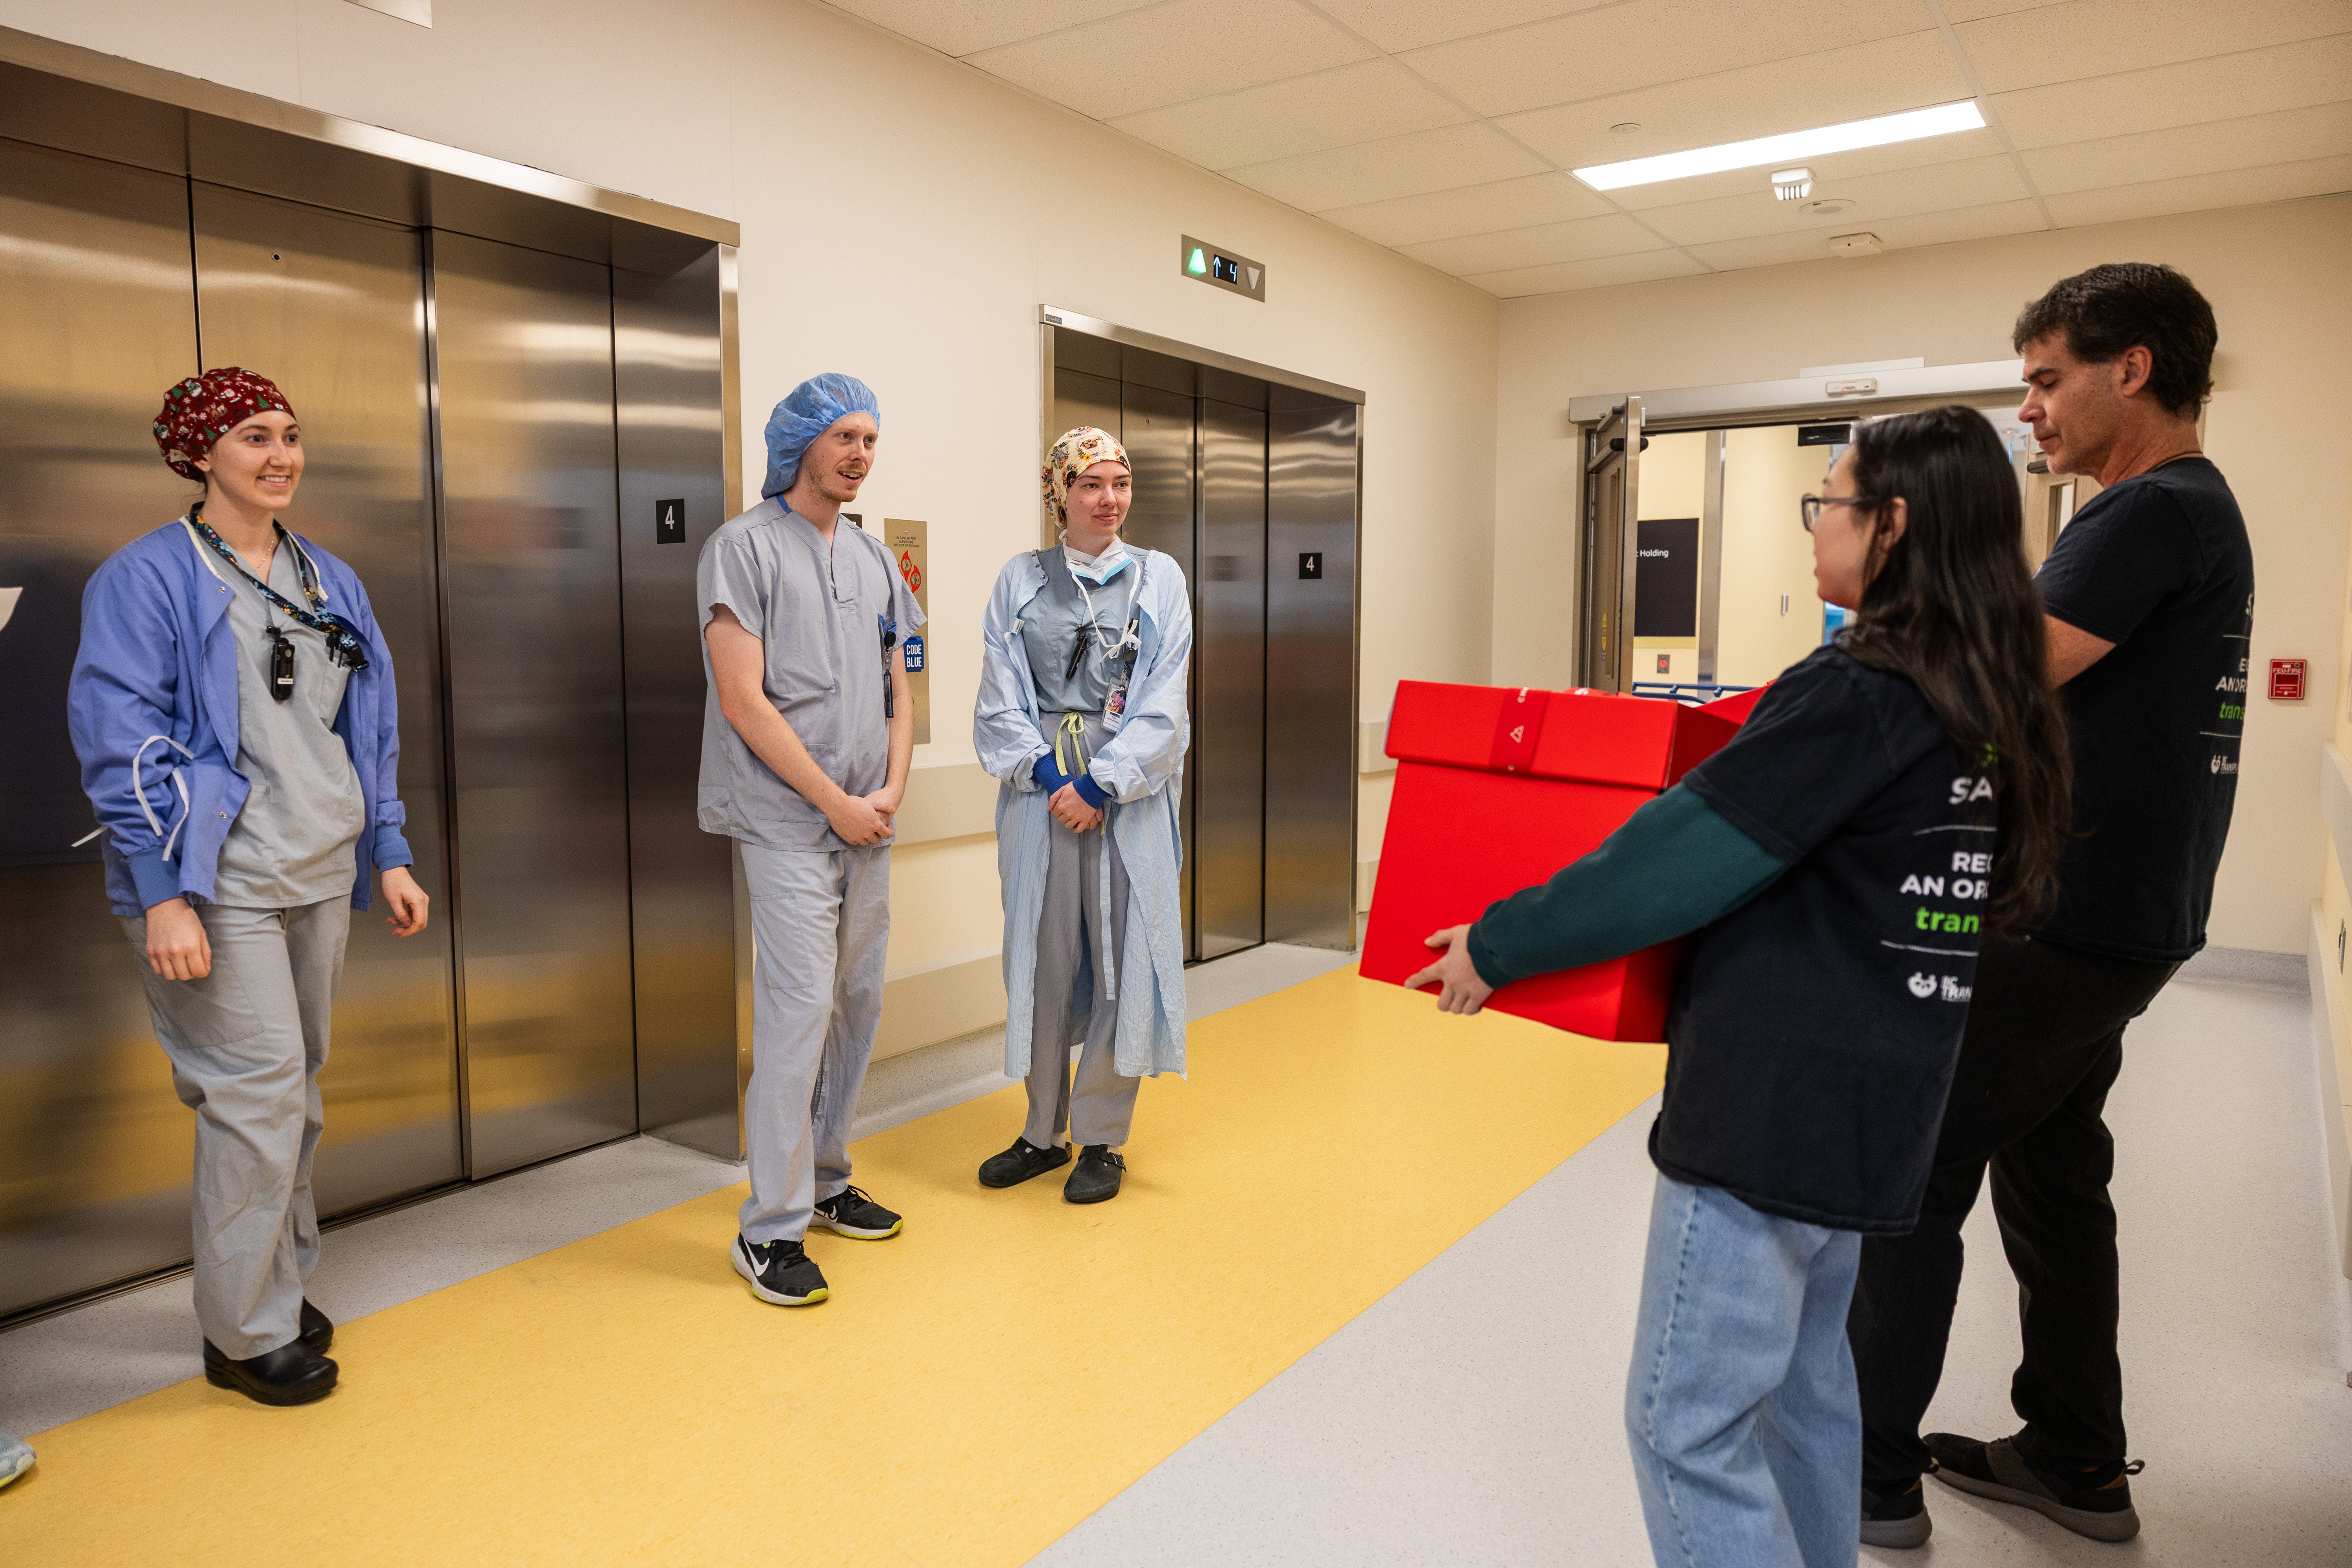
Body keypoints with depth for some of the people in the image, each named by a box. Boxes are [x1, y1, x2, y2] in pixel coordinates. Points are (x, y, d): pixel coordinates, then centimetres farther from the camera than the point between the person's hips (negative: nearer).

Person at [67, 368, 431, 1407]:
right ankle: (246, 1333, 9)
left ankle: (281, 1285, 27)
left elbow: (370, 727, 16)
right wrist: (161, 893, -18)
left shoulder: (330, 581, 13)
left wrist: (390, 856, 12)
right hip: (221, 882, -6)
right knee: (260, 1089, -6)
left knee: (297, 1086, 12)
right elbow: (117, 739, -11)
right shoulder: (148, 577, -6)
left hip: (321, 874, 6)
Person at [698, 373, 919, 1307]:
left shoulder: (875, 561, 16)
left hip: (867, 824, 7)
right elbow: (744, 701, -12)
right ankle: (770, 1229, 1)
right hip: (788, 821, -7)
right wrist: (836, 801, -12)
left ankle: (825, 1183, 27)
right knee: (800, 1010, -10)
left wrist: (892, 790, 0)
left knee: (858, 1003, 11)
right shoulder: (745, 547, -5)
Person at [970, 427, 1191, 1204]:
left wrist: (1102, 786, -12)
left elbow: (1163, 705, -3)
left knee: (1121, 957, 1)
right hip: (1041, 791, 1)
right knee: (1040, 957, 7)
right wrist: (1048, 773, -11)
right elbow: (1001, 700, 3)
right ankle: (1044, 1131, 23)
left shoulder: (1159, 577, 5)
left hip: (1129, 795, -1)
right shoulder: (1020, 580, 8)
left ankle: (1103, 1139, 15)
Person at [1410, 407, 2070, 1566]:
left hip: (1770, 1103, -10)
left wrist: (1497, 945, -9)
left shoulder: (1850, 696, -18)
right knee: (1804, 1378, 23)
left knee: (1689, 1423, -1)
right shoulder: (1984, 711, 9)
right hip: (1871, 1104, 10)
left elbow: (1678, 860, -17)